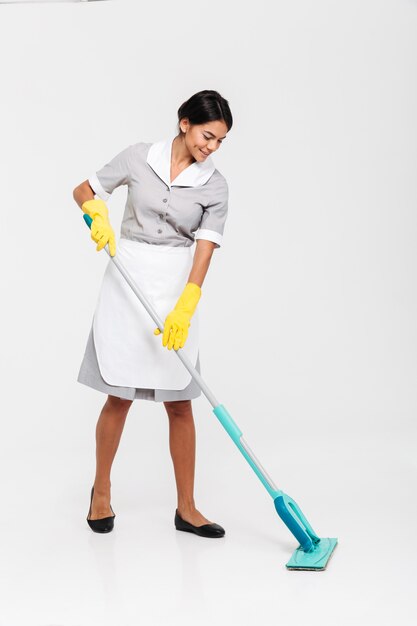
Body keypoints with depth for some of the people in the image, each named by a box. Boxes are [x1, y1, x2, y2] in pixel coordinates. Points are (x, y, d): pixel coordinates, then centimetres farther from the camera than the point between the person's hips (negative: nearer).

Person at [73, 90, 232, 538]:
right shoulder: (138, 157, -2)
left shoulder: (214, 186, -2)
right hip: (127, 282, -1)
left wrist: (184, 308, -23)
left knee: (179, 401, 2)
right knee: (120, 395, 2)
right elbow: (83, 191, 7)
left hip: (176, 287, 1)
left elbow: (204, 249, -11)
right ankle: (101, 492, 23)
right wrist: (98, 212, -16)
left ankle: (186, 508, 12)